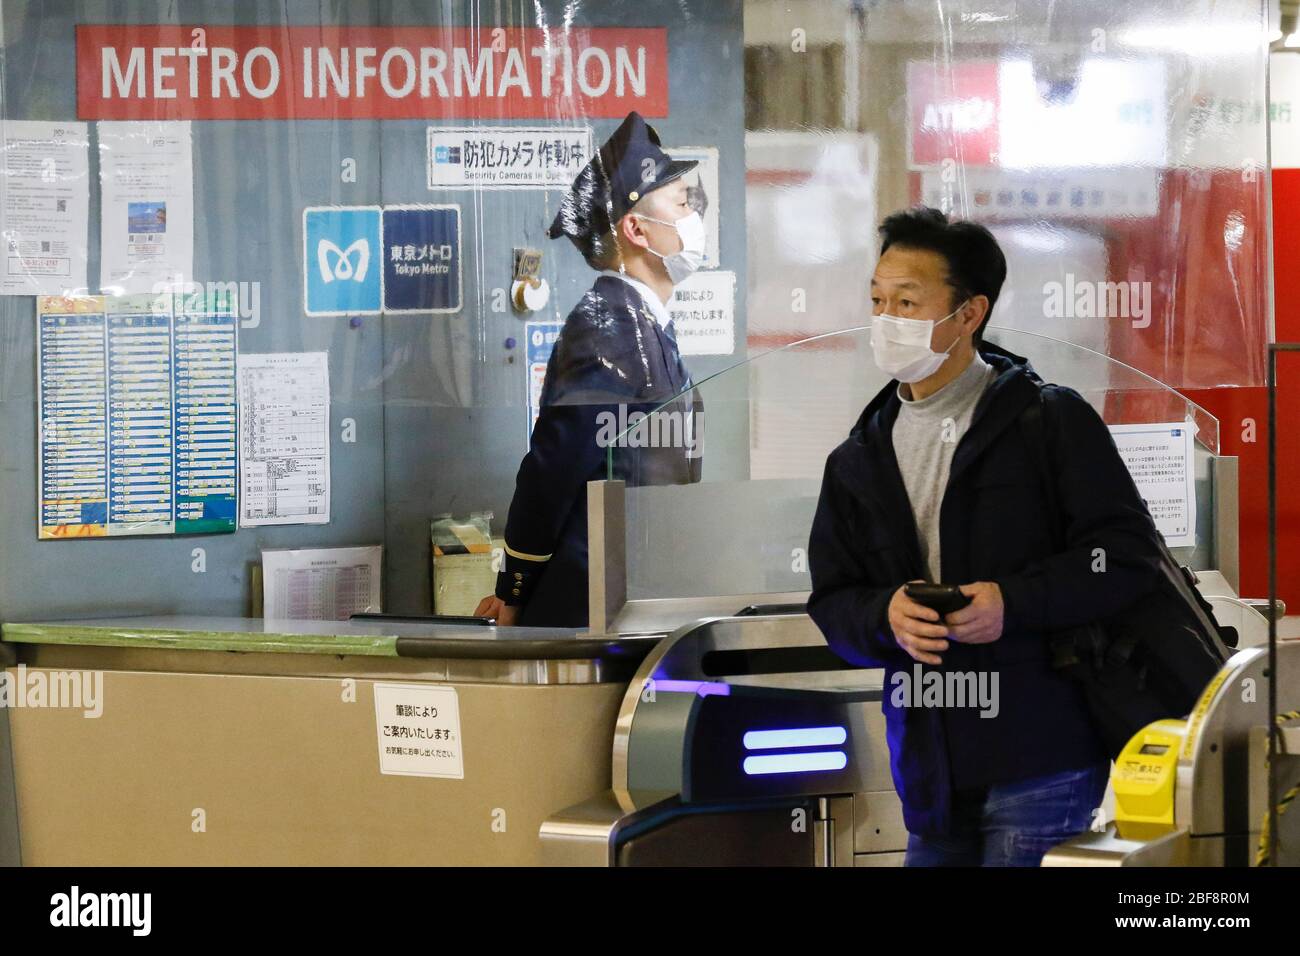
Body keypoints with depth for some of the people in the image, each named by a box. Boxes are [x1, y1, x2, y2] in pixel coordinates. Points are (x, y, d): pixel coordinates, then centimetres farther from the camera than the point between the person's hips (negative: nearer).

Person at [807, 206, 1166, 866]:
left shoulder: (1051, 422, -1)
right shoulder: (859, 462, 14)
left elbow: (1126, 555, -7)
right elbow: (832, 602, 12)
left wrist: (1014, 602, -19)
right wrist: (886, 615, -11)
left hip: (1040, 759, -5)